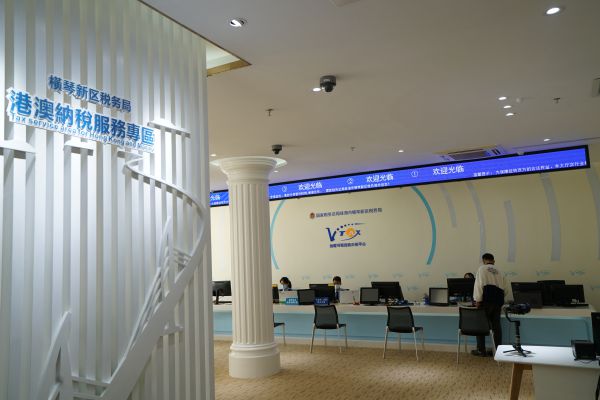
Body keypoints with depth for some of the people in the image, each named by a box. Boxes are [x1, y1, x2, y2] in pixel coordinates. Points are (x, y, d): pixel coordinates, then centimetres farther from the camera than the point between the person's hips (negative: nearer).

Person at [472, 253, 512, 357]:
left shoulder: (482, 269, 4)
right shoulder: (499, 272, 20)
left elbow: (479, 283, -9)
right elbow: (507, 288, 18)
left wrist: (478, 300, -10)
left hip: (487, 299, -5)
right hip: (498, 299, 5)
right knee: (496, 325, 10)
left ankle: (481, 350, 4)